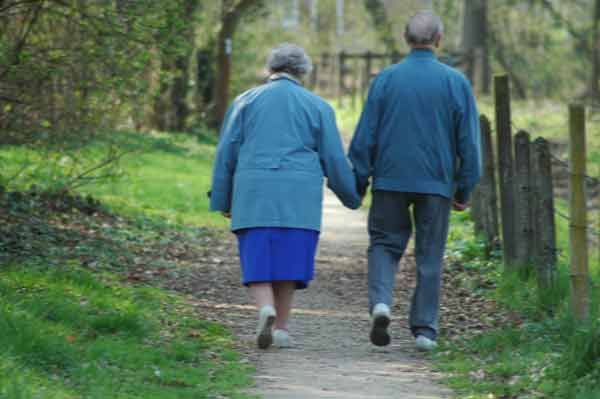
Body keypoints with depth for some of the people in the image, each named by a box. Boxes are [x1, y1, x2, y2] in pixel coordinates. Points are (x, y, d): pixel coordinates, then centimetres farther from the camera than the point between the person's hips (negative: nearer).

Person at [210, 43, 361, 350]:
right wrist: (352, 197, 20)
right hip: (299, 197, 0)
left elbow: (226, 154, 7)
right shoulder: (317, 107, 8)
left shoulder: (246, 101, 9)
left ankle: (266, 309, -24)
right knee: (288, 258, 10)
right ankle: (280, 328, 8)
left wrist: (223, 200, 12)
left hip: (254, 194, 0)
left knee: (258, 259, 2)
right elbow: (334, 159, 7)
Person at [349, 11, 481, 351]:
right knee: (430, 256, 8)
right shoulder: (456, 83, -2)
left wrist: (359, 182, 6)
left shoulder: (386, 80, -2)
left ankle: (381, 301, -12)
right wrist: (465, 189, 8)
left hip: (391, 181, 0)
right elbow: (469, 142, 0)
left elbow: (365, 136, -1)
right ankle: (425, 329, 7)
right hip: (437, 183, 0)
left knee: (385, 244, 13)